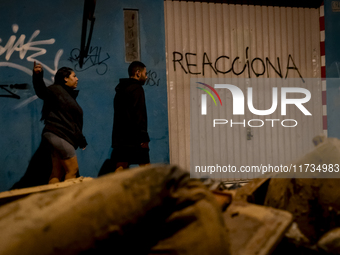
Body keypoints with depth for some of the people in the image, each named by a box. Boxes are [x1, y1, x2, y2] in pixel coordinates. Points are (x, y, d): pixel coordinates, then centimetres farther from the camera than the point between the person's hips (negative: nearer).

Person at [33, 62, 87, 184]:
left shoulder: (69, 95, 25)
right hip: (58, 134, -9)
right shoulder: (56, 89, -2)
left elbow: (74, 122, 28)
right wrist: (37, 76, -44)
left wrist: (81, 140, 28)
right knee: (72, 169, -7)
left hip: (65, 137, 9)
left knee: (58, 172, 4)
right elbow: (42, 92, -26)